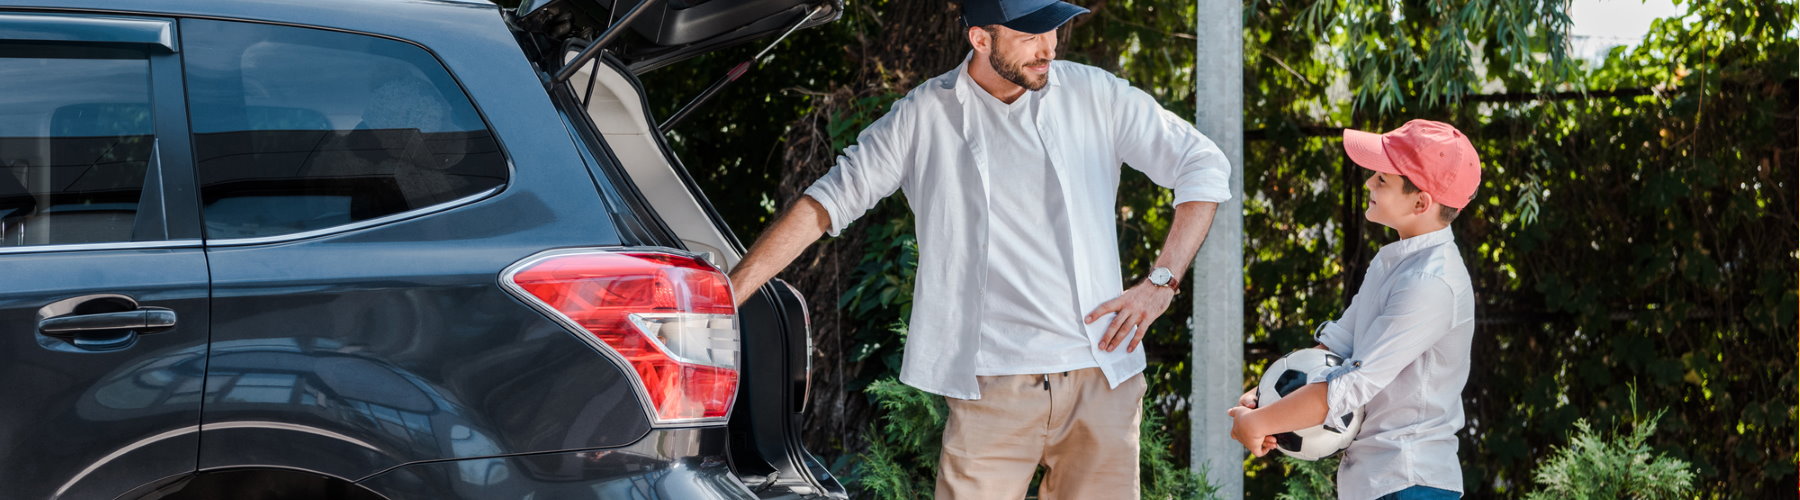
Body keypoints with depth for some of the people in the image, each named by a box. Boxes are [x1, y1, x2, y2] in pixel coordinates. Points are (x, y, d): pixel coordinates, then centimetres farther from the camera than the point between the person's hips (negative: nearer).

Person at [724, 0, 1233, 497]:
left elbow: (1204, 166, 13)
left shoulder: (1094, 94, 6)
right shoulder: (924, 117, 4)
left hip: (1101, 382, 2)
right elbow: (825, 202, 6)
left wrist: (1161, 283, 3)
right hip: (993, 389, -2)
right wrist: (723, 299, -1)